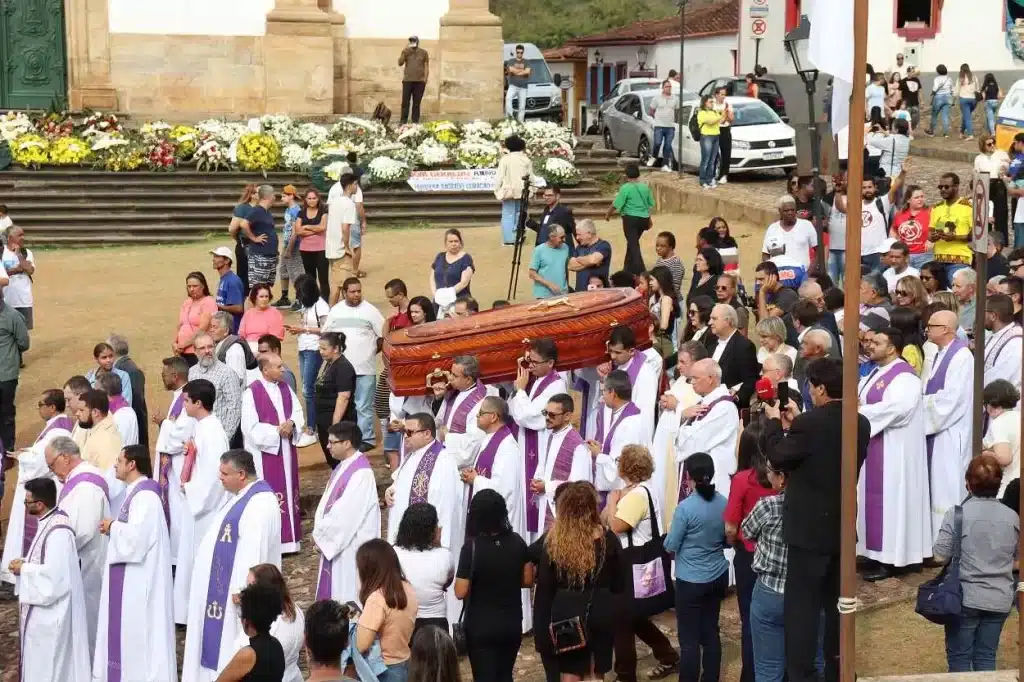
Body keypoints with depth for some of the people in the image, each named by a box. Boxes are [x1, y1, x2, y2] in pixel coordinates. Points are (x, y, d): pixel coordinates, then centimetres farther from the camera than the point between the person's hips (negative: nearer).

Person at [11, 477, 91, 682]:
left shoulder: (58, 531, -25)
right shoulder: (50, 522, 7)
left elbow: (54, 574, -28)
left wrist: (24, 569, -15)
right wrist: (25, 562, 3)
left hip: (51, 613, -10)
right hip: (45, 609, 10)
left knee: (48, 665, 1)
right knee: (43, 661, 18)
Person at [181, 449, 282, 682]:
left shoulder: (259, 502, -22)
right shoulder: (243, 496, 12)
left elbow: (254, 552, -26)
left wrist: (242, 591, -27)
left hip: (235, 588, -11)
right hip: (222, 585, 11)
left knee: (231, 645, -4)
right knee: (219, 643, 14)